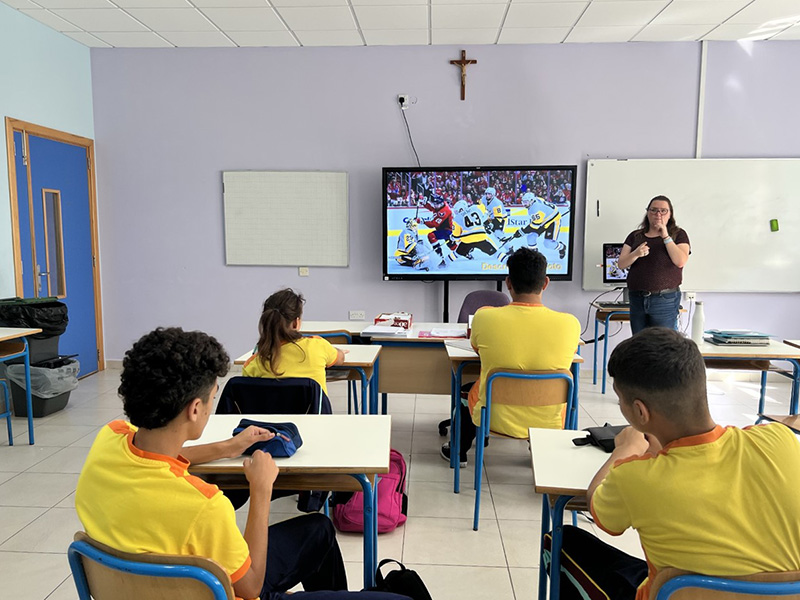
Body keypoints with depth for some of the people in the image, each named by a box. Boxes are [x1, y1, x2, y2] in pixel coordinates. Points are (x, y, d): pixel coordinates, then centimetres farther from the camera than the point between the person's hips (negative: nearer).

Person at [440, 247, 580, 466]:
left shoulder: (485, 317, -20)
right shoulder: (570, 323, -18)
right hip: (549, 424, 1)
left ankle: (458, 451, 52)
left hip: (494, 419, -1)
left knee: (468, 390, 33)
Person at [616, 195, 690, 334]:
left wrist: (665, 236, -11)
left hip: (665, 299, -3)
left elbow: (681, 261, -11)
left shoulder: (678, 234, 6)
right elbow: (621, 264, 5)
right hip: (637, 298, 4)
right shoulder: (635, 236, 14)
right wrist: (636, 254, -14)